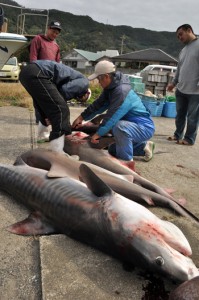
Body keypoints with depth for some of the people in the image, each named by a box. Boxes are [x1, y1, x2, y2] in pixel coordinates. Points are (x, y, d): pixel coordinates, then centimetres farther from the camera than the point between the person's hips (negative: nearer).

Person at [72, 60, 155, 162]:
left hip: (144, 128, -10)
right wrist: (82, 117, -1)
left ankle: (126, 161, -19)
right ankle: (144, 146, 27)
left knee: (119, 126, -40)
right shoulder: (111, 88, 1)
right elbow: (99, 104, 4)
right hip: (132, 125, 10)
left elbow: (112, 116, -31)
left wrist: (98, 133, -23)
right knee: (113, 150, 23)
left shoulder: (122, 91, -29)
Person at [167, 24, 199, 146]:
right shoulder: (184, 50, 18)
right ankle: (178, 135, 27)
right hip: (181, 90, 7)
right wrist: (174, 83, 24)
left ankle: (189, 138, 12)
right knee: (180, 114, 14)